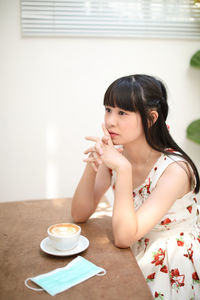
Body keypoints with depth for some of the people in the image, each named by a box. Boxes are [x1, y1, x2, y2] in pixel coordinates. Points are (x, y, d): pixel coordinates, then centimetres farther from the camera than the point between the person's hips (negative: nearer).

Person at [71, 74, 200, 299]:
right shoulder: (115, 155, -7)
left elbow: (123, 237, -27)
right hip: (135, 257, 5)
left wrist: (123, 169, -34)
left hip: (173, 269, -5)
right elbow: (80, 215, -7)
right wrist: (92, 167, -22)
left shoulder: (174, 169, -24)